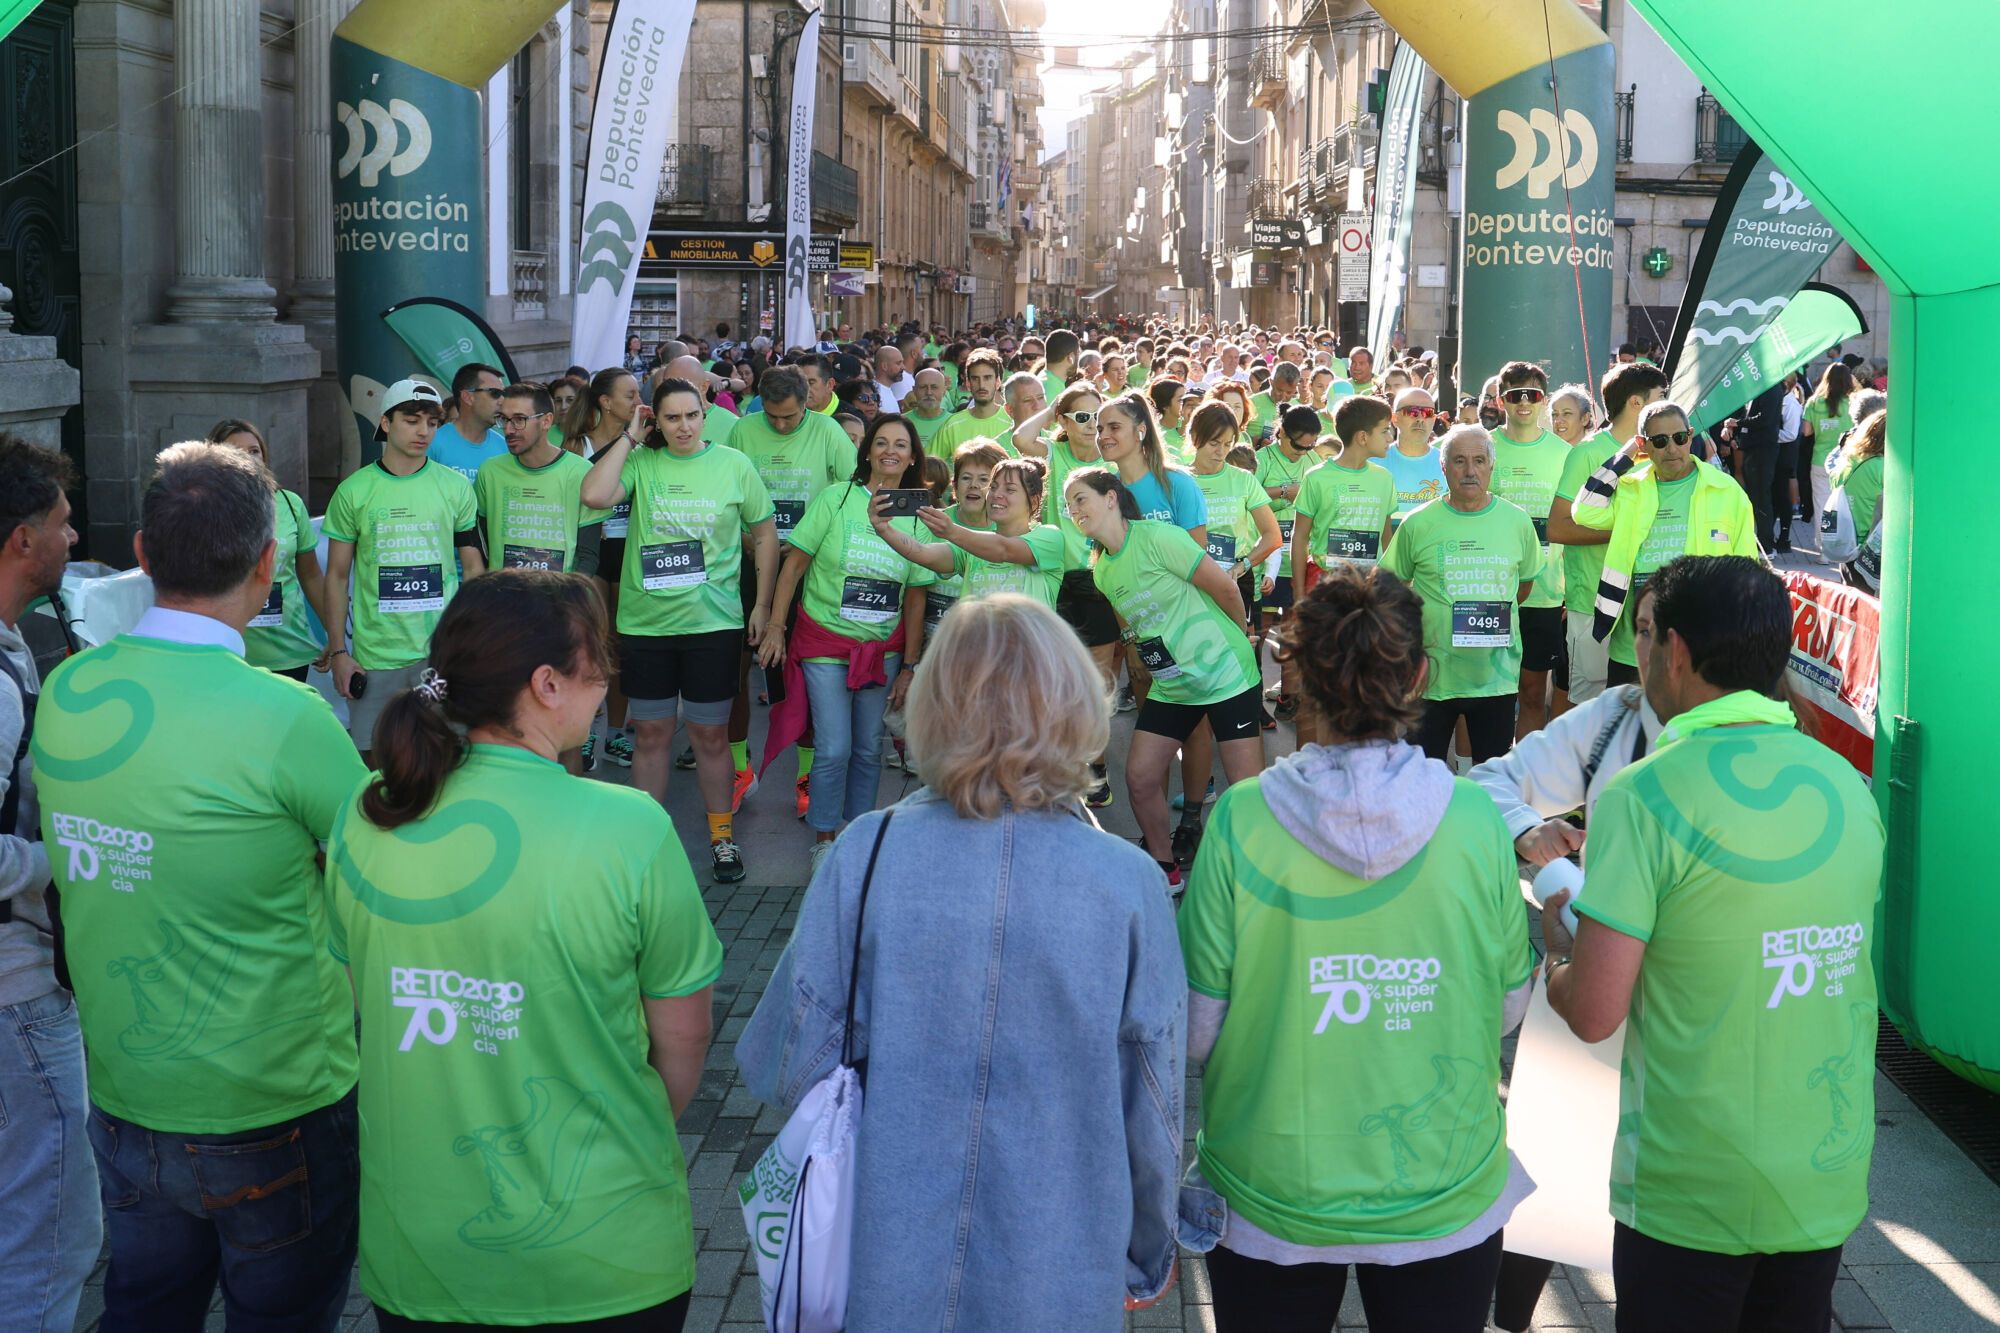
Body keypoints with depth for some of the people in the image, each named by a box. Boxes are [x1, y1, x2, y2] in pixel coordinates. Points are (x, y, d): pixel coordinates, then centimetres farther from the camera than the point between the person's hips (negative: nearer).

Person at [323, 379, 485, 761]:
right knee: (370, 760, 3)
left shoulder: (456, 488, 4)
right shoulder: (353, 491, 2)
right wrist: (337, 651, -1)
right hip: (374, 654, -1)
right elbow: (337, 576, 5)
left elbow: (473, 567, 9)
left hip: (445, 651, 1)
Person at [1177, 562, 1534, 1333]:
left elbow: (1195, 1034, -11)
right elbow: (1509, 1007, -2)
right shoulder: (1475, 822, -14)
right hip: (1444, 1201, 1)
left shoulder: (1242, 821, -17)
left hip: (1271, 1203, -1)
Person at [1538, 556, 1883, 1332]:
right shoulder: (1847, 788, 1)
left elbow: (1593, 1013, -19)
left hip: (1692, 1195, -5)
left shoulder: (1646, 796, -17)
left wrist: (1557, 945, 4)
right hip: (1830, 1182, 5)